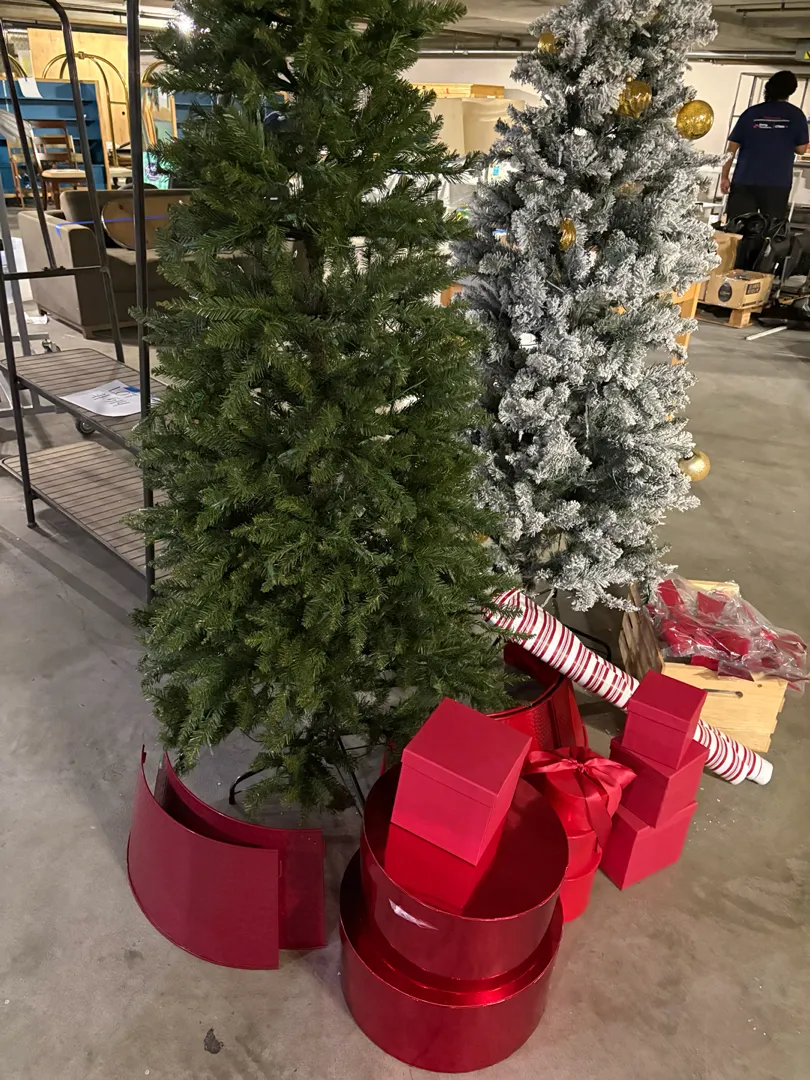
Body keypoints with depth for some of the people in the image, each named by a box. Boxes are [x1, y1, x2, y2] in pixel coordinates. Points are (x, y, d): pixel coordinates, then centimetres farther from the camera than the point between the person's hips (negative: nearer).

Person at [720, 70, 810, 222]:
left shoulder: (751, 112, 5)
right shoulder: (796, 115, 4)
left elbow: (732, 148, 2)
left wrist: (724, 176, 8)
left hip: (744, 181, 0)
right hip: (777, 183, 0)